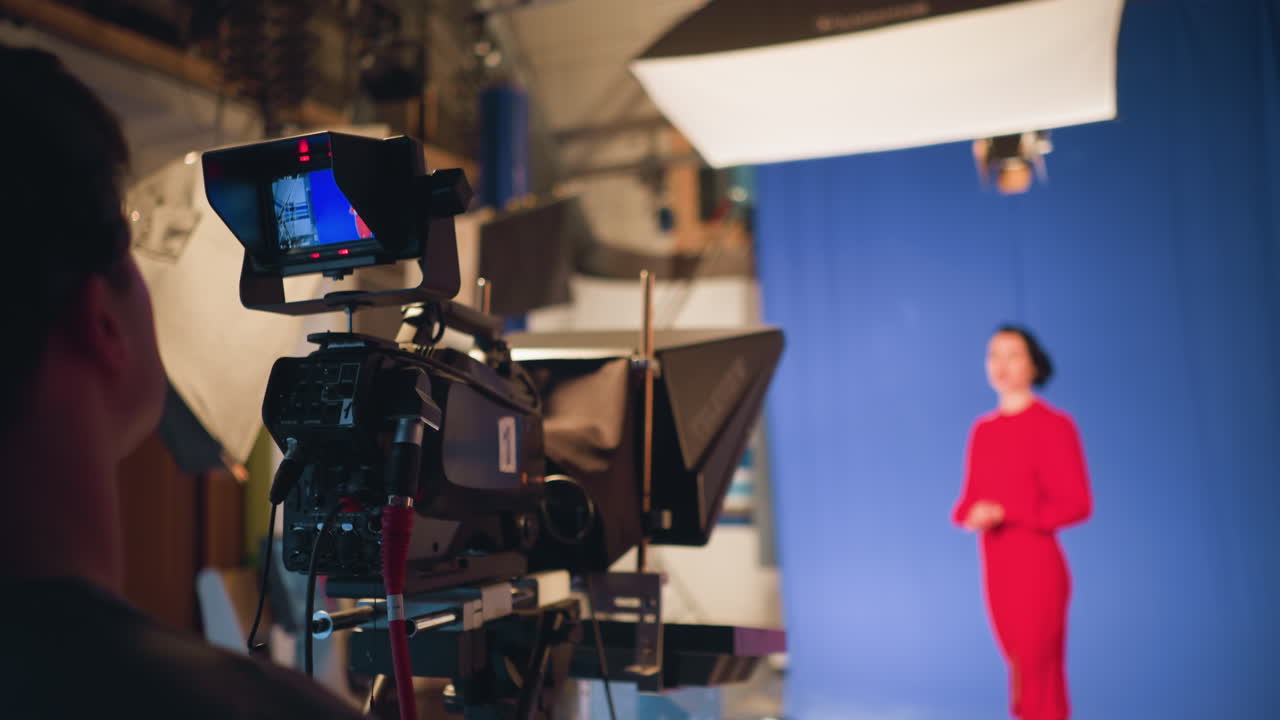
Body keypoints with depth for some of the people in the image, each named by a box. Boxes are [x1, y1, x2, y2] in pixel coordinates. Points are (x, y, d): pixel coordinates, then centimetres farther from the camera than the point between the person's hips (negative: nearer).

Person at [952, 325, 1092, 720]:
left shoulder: (1053, 425, -7)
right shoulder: (983, 429, 11)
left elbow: (1077, 504, -11)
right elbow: (969, 502, 13)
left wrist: (1005, 513, -20)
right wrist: (970, 515, -11)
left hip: (1037, 567, -6)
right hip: (996, 569, 6)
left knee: (1039, 682, -3)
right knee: (1024, 679, 14)